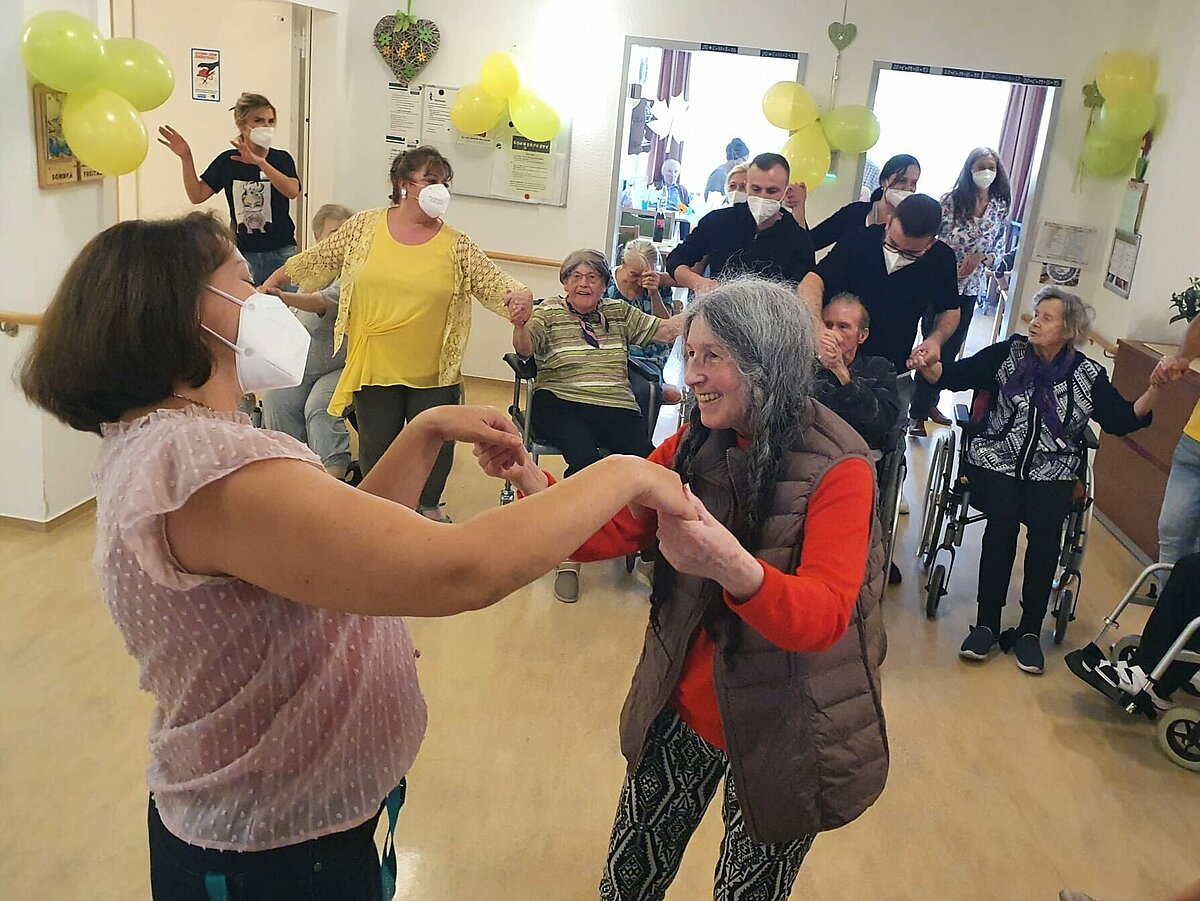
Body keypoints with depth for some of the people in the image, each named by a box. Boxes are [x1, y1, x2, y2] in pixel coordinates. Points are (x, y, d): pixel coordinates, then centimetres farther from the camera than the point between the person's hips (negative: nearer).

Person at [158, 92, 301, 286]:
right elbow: (197, 195, 3)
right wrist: (186, 158, -8)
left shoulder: (281, 159, -1)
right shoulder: (227, 161, 4)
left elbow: (293, 191, -21)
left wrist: (259, 162, -30)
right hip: (242, 254, 1)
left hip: (280, 253, -1)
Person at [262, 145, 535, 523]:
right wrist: (276, 279, 20)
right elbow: (318, 258, 12)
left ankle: (430, 505, 34)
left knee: (435, 444, 8)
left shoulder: (456, 245, -2)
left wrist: (518, 294, -26)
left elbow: (493, 281, -5)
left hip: (435, 372, 0)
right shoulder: (365, 227, 0)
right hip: (374, 367, 0)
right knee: (376, 445, 10)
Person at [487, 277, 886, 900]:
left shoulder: (837, 469, -19)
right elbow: (600, 535, -6)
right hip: (682, 710, 4)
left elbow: (822, 619, -30)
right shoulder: (694, 448, -3)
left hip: (780, 732, -4)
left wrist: (731, 566, -50)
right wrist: (526, 477, -25)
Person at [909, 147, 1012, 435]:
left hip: (971, 288, 4)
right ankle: (918, 413, 2)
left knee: (950, 349, 13)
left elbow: (999, 251, 9)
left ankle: (930, 403, 28)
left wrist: (981, 257, -12)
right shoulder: (951, 200, -6)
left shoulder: (1000, 208, 6)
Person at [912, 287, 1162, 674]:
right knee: (1004, 515, -28)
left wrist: (1155, 390, -14)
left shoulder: (1088, 375, 6)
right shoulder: (1009, 354, 5)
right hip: (997, 458, -1)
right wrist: (928, 366, -24)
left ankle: (1030, 629, -13)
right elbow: (956, 375, -3)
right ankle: (987, 623, -18)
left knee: (1045, 524, -26)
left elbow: (1121, 420, 1)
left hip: (1052, 469, 1)